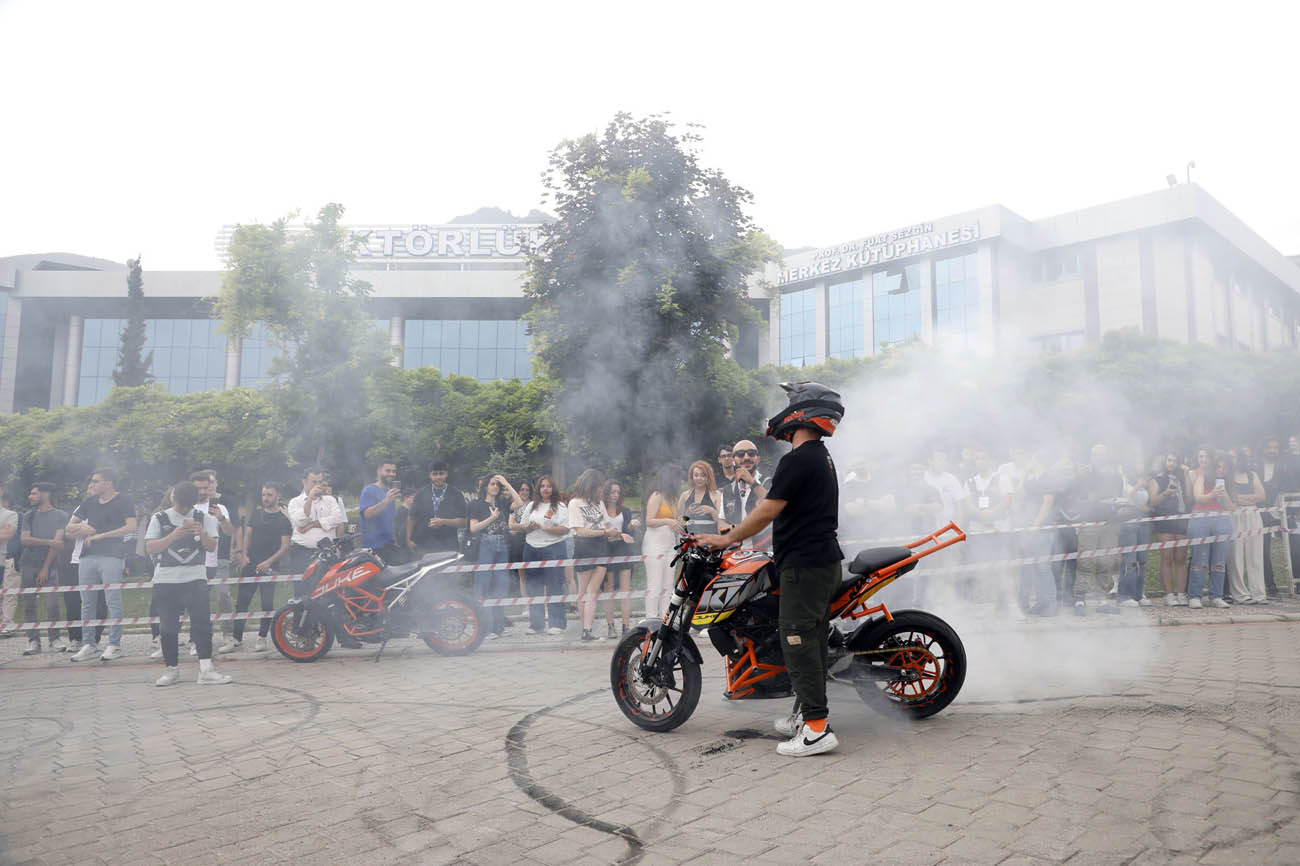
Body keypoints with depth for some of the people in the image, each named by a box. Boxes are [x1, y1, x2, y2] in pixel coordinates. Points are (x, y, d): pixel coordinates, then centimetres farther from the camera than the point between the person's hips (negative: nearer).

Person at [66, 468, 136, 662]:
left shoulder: (122, 501, -1)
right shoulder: (89, 502, 17)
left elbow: (131, 526, -13)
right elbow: (70, 527, 22)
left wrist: (100, 535, -12)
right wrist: (82, 528, -2)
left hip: (111, 556, -7)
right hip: (88, 556, 7)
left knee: (113, 601, -6)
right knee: (87, 602, 8)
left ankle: (114, 644, -2)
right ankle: (89, 645, 14)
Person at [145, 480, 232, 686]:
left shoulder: (204, 517, 8)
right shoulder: (160, 518, 6)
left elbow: (211, 547, 4)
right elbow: (150, 548, -2)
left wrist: (202, 534, -15)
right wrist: (173, 536, -15)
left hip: (195, 578, 0)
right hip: (166, 579, 0)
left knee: (202, 621, -10)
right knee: (169, 627, 6)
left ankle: (206, 669, -11)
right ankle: (172, 668, 20)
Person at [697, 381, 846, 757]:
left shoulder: (798, 460, -17)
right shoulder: (822, 457, 16)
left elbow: (767, 511, -17)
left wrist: (727, 538, -7)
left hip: (804, 565, -10)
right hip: (825, 561, 10)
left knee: (798, 641, -8)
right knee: (812, 639, 16)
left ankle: (816, 727, -7)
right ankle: (807, 710, 25)